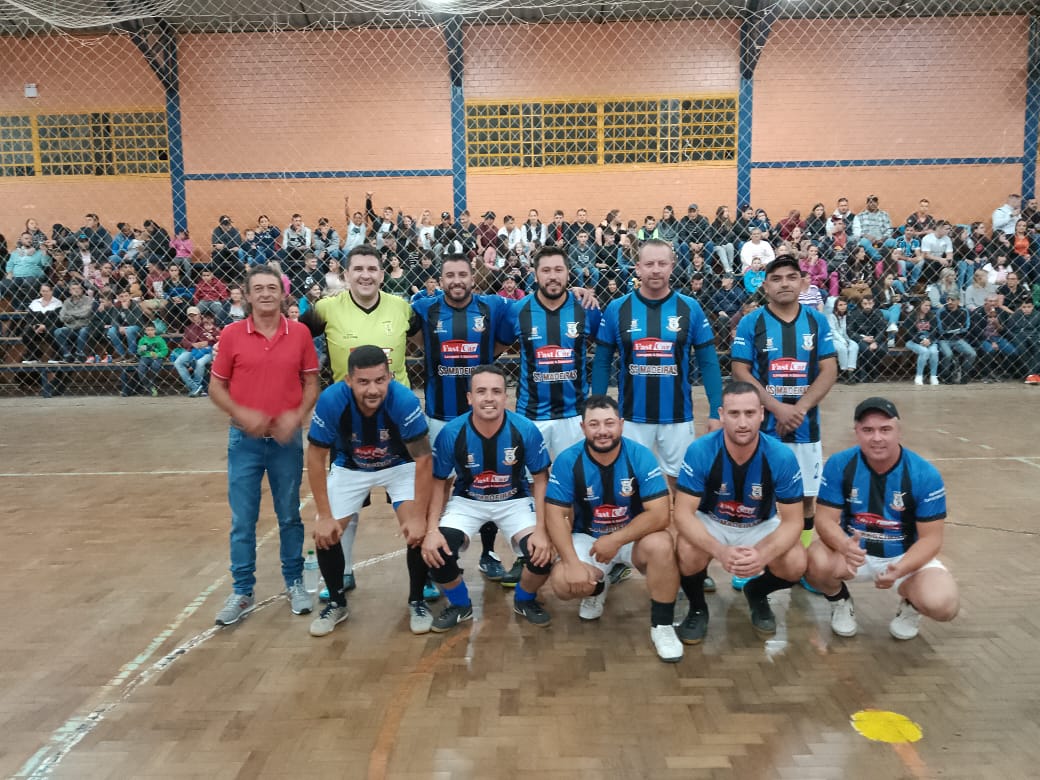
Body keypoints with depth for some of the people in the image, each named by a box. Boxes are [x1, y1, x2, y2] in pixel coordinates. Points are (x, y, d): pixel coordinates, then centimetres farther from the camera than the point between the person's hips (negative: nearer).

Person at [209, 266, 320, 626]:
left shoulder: (300, 333, -2)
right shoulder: (231, 334, -4)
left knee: (290, 516, 12)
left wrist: (297, 417, -12)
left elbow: (311, 382, 4)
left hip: (287, 438, 0)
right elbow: (216, 386, 2)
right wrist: (240, 414, -14)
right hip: (245, 439, 0)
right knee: (242, 520, 7)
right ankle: (242, 592, 21)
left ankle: (294, 583, 28)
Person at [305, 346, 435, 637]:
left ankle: (416, 601, 10)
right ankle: (336, 602, 21)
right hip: (350, 468, 2)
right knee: (324, 534, -6)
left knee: (417, 531, -17)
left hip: (400, 466, -1)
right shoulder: (330, 400, -32)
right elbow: (316, 458, -18)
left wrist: (419, 517, -26)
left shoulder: (404, 400, -36)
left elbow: (423, 459, -26)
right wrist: (325, 515, -17)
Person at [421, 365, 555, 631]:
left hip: (515, 500, 0)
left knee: (543, 552, -24)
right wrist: (431, 530, -20)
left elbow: (540, 479, -11)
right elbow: (438, 482, -8)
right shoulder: (451, 433, -20)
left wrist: (541, 530, -20)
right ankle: (460, 605, 11)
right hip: (467, 501, 1)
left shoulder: (525, 430, -21)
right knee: (435, 552, -23)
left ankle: (524, 600, 13)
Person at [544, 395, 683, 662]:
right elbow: (556, 515, -14)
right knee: (562, 583, -24)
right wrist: (573, 562, -26)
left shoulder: (640, 456, -17)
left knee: (660, 545, -33)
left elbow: (659, 514, -21)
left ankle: (662, 625, -11)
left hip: (633, 536, -1)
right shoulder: (567, 461, -15)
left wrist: (616, 540, -28)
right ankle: (598, 587, 15)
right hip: (587, 538, 1)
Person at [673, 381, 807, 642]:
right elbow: (683, 513, -26)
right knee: (688, 553, -33)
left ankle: (757, 593, 13)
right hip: (710, 522, -1)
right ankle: (697, 607, 2)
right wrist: (719, 550, -43)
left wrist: (763, 554, -39)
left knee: (795, 566, -25)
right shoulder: (700, 451, -27)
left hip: (761, 526, 2)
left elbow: (792, 521, -19)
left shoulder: (782, 457, -24)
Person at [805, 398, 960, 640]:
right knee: (816, 563, -32)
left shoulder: (925, 475, -16)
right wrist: (845, 545, -38)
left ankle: (910, 605, 13)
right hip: (853, 551, 1)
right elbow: (827, 520, -14)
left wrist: (899, 570, -32)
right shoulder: (839, 465, -14)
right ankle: (840, 602, 6)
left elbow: (930, 538, -13)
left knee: (943, 605, -28)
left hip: (906, 556, 0)